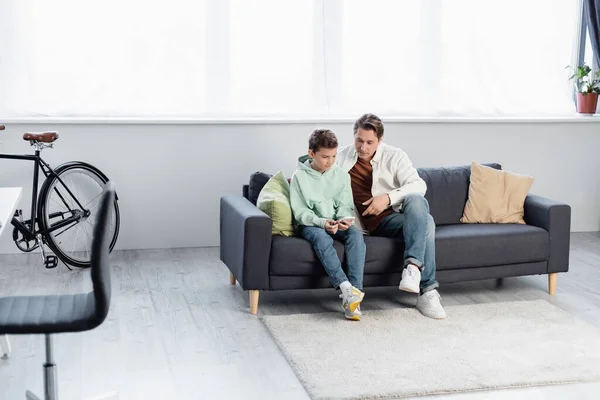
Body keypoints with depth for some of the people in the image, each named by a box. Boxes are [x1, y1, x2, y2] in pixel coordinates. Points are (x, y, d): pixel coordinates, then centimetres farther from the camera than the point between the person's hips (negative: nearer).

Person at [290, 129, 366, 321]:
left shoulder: (342, 175, 7)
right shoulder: (299, 177, -2)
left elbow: (345, 204, 4)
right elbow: (300, 212, -7)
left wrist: (345, 218, -20)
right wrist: (322, 223, -24)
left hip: (336, 224, 3)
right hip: (310, 224, -3)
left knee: (356, 235, -30)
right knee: (322, 238, -37)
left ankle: (355, 290, -40)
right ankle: (346, 288, -50)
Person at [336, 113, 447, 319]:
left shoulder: (394, 156, 3)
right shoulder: (341, 157, 8)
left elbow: (418, 185, -10)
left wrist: (388, 198, -23)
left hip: (405, 212, 1)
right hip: (378, 223, -1)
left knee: (416, 200, -37)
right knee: (425, 222, -32)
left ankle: (413, 267, -44)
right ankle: (427, 290, -36)